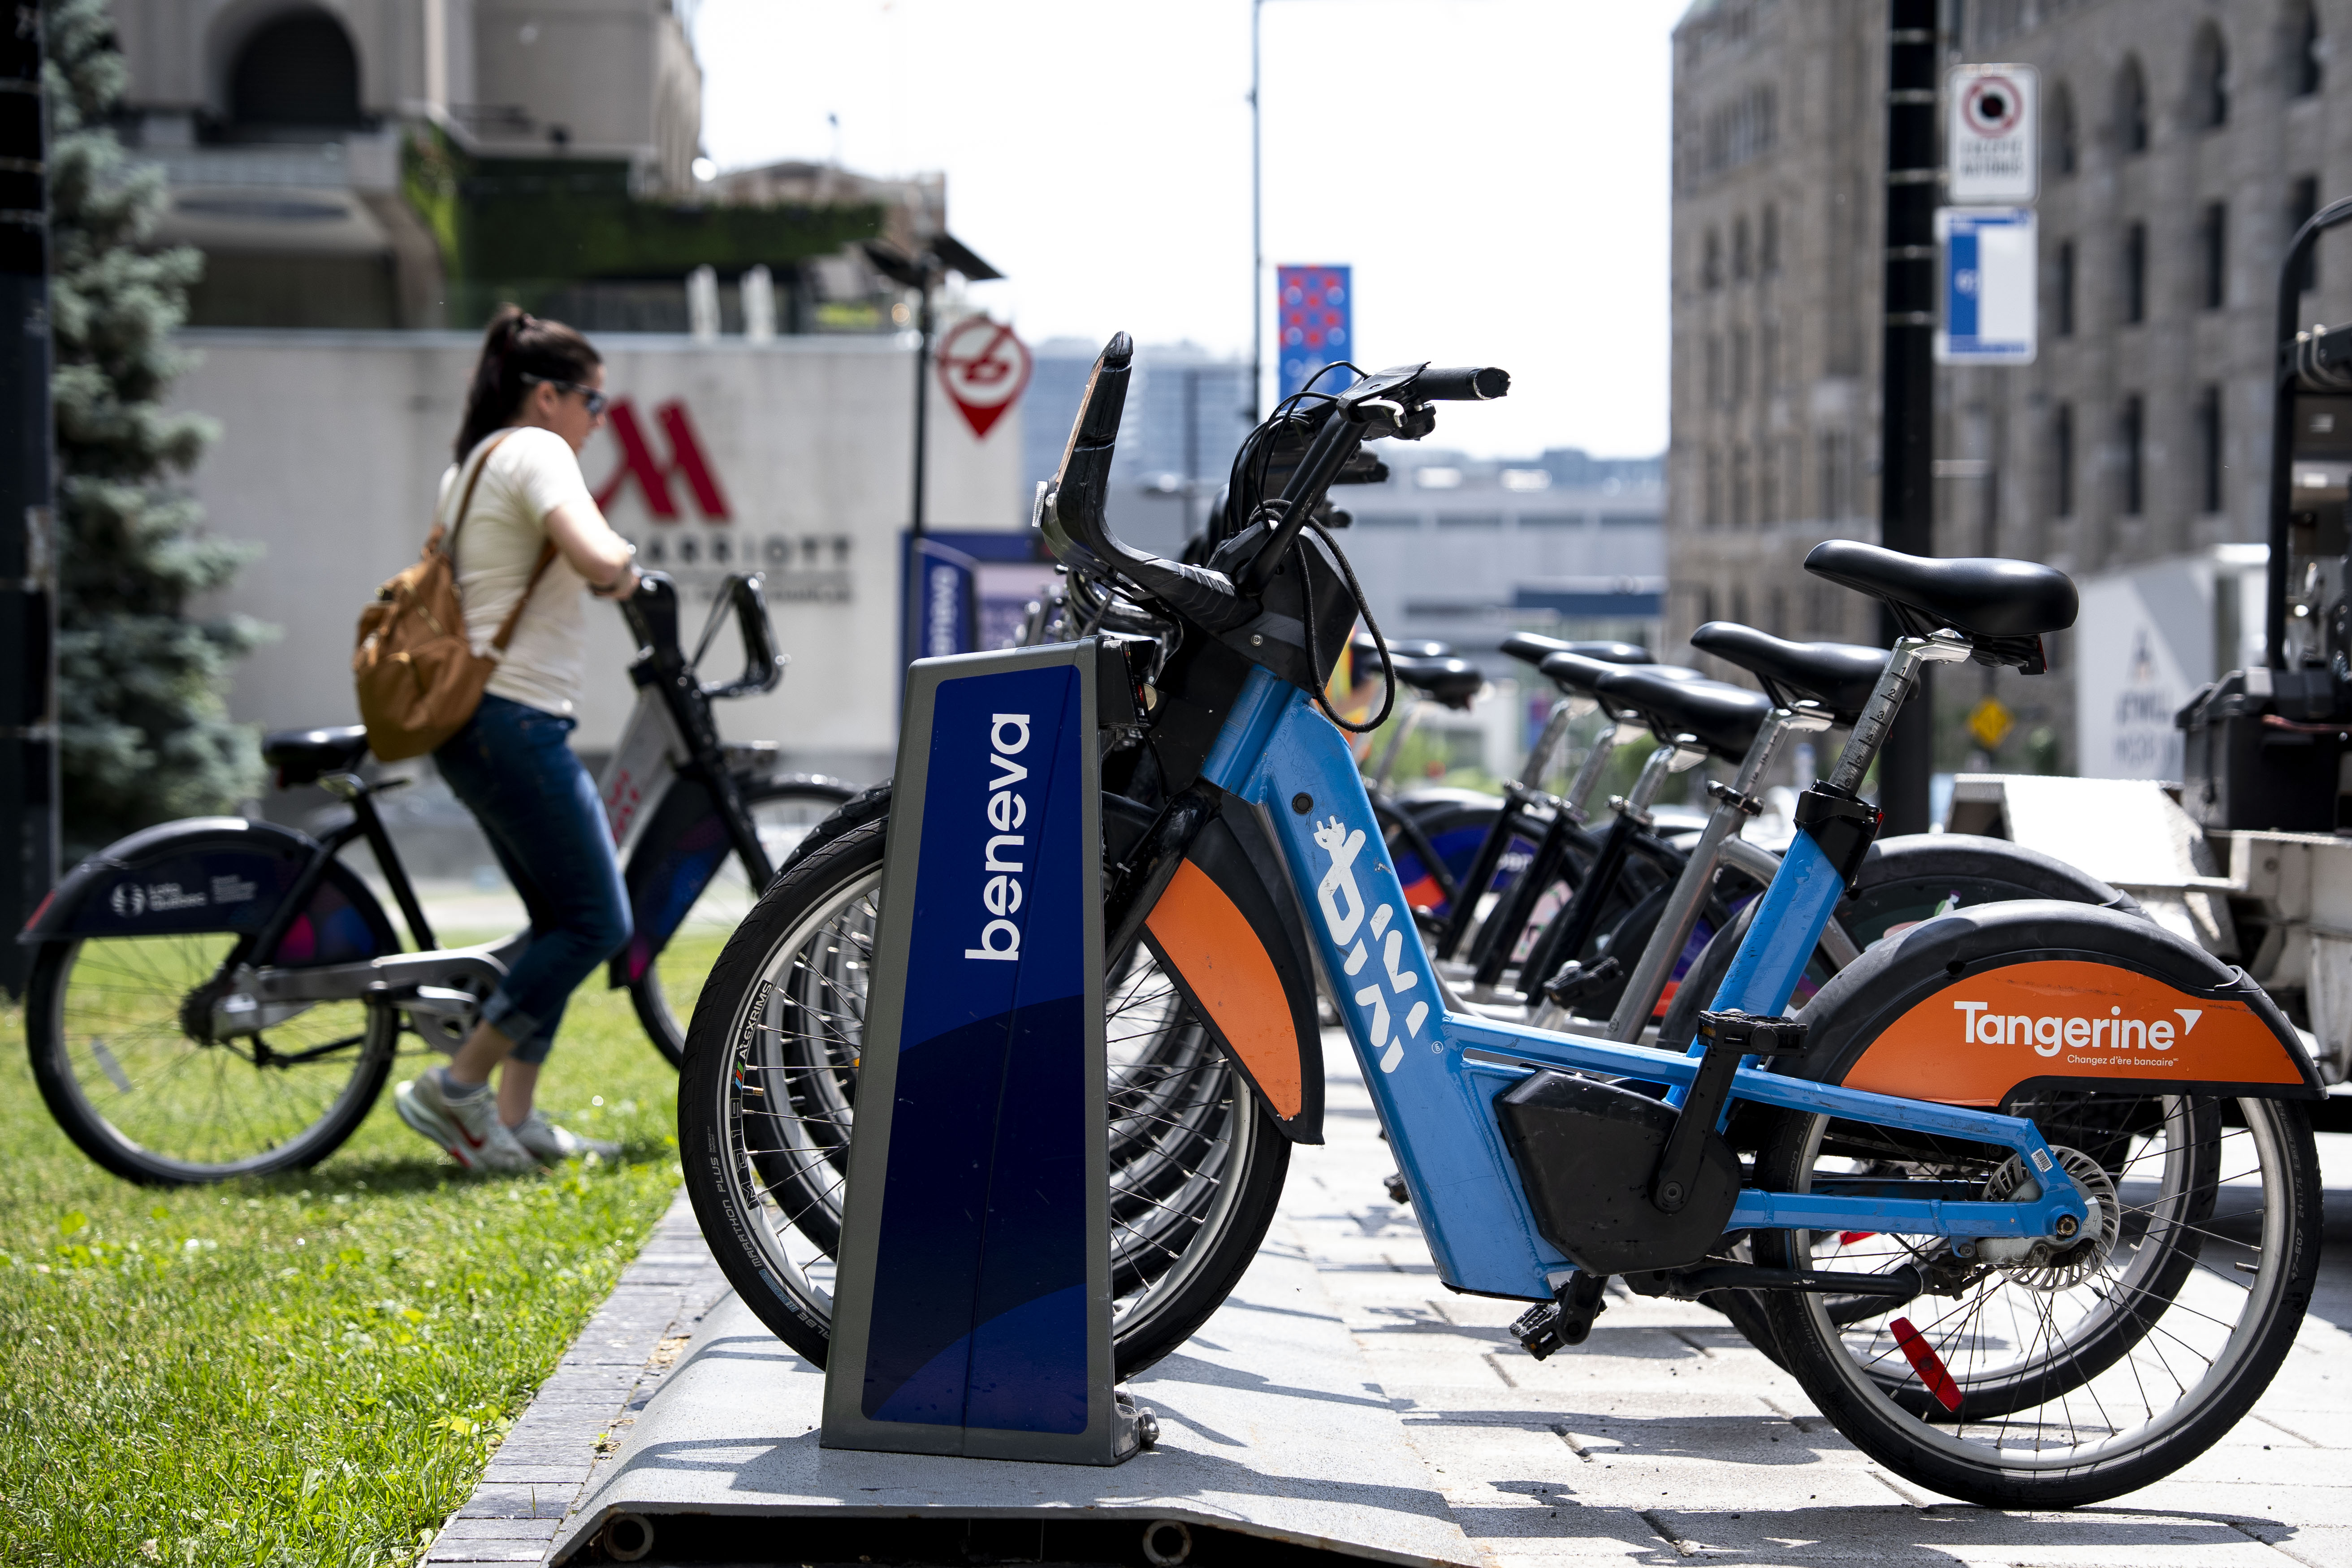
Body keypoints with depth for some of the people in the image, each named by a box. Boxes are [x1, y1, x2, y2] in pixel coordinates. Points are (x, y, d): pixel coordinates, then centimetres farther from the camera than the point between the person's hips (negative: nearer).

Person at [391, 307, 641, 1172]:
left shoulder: (468, 468, 20)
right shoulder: (535, 452, -10)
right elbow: (594, 560, -28)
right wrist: (623, 562, -5)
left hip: (468, 720, 10)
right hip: (514, 720, -10)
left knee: (563, 922, 14)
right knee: (596, 922, -6)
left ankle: (515, 1119, 12)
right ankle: (455, 1088, -4)